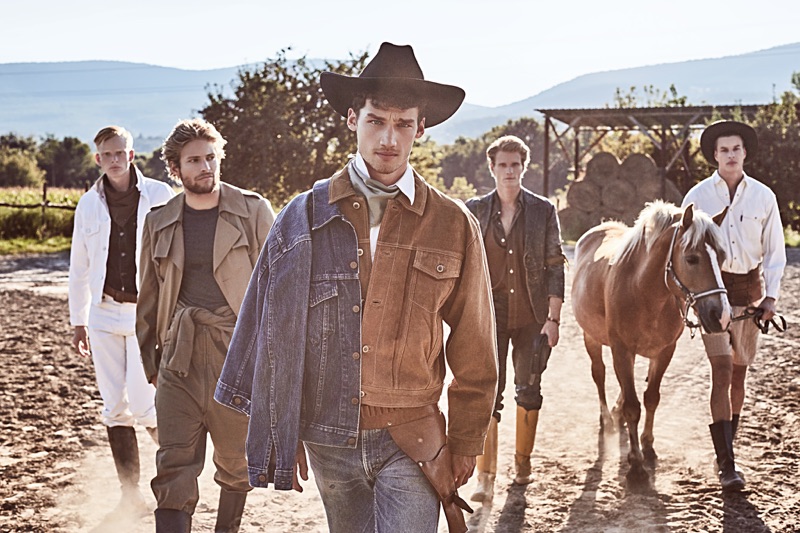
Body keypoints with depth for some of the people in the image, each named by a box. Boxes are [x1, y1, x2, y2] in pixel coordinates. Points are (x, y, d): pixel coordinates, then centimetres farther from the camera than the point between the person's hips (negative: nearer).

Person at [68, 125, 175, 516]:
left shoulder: (159, 196, -3)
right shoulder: (89, 204, 7)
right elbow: (79, 267, 14)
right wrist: (78, 321, 13)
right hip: (105, 313, 4)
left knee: (143, 403, -11)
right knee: (115, 408, 6)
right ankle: (130, 496, 16)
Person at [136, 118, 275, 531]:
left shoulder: (252, 211, 1)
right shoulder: (159, 222, 9)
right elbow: (150, 296, 17)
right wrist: (149, 362, 15)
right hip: (179, 357, 2)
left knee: (236, 465, 13)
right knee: (174, 472, -5)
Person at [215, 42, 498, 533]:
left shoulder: (453, 225, -1)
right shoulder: (306, 215, 0)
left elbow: (475, 353, 5)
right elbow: (274, 330, 4)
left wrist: (465, 444, 7)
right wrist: (278, 437, 3)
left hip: (412, 442, -1)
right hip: (329, 437, 2)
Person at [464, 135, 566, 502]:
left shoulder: (544, 210, 1)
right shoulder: (475, 210, 3)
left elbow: (555, 265, 0)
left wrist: (553, 318, -6)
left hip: (532, 317, 1)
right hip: (490, 316, -1)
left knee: (529, 391, 12)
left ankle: (523, 463, 30)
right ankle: (485, 478, -5)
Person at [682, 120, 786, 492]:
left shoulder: (763, 197, 2)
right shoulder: (698, 196, -2)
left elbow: (775, 251, 5)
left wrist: (771, 296, -4)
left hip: (749, 287, 2)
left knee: (739, 374, 10)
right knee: (722, 371, -11)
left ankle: (726, 449, 26)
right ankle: (727, 464, -12)